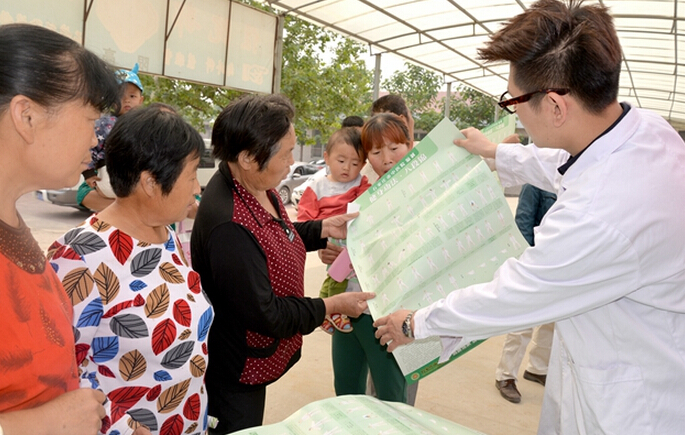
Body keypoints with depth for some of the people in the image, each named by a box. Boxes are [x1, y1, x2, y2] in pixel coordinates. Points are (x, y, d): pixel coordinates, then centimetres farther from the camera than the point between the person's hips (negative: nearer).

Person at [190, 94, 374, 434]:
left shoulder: (256, 187, -6)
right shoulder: (229, 225, -36)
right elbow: (265, 315, -28)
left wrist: (324, 229, 1)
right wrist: (331, 306, -18)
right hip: (235, 374, -9)